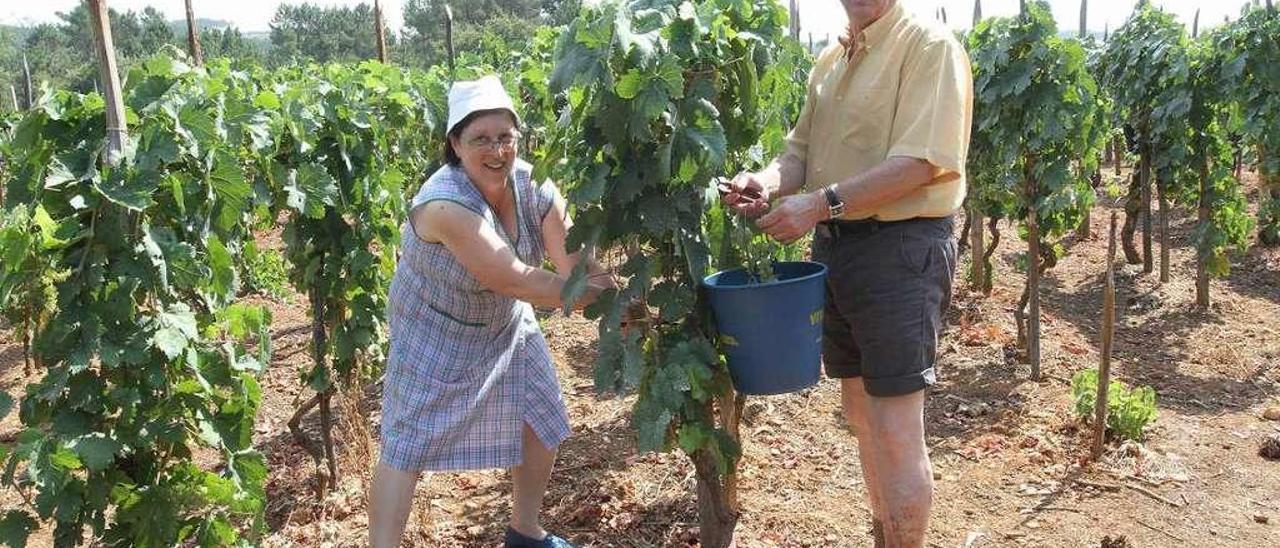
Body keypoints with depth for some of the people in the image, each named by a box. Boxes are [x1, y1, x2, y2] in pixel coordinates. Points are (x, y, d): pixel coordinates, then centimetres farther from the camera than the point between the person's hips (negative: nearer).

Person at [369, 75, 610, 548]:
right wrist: (602, 296, -33)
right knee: (407, 446, -4)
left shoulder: (532, 185, -16)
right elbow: (516, 279, -38)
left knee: (543, 423, 13)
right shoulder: (444, 204, -35)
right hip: (436, 333, -6)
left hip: (507, 325, 7)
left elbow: (575, 260, -19)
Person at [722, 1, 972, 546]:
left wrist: (821, 202, -23)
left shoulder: (930, 46, -9)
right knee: (860, 412, 18)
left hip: (902, 248, -8)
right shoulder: (830, 60, 15)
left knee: (896, 428, -5)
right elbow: (801, 147, 11)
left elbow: (918, 164, -19)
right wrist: (769, 181, -11)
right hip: (834, 244, 8)